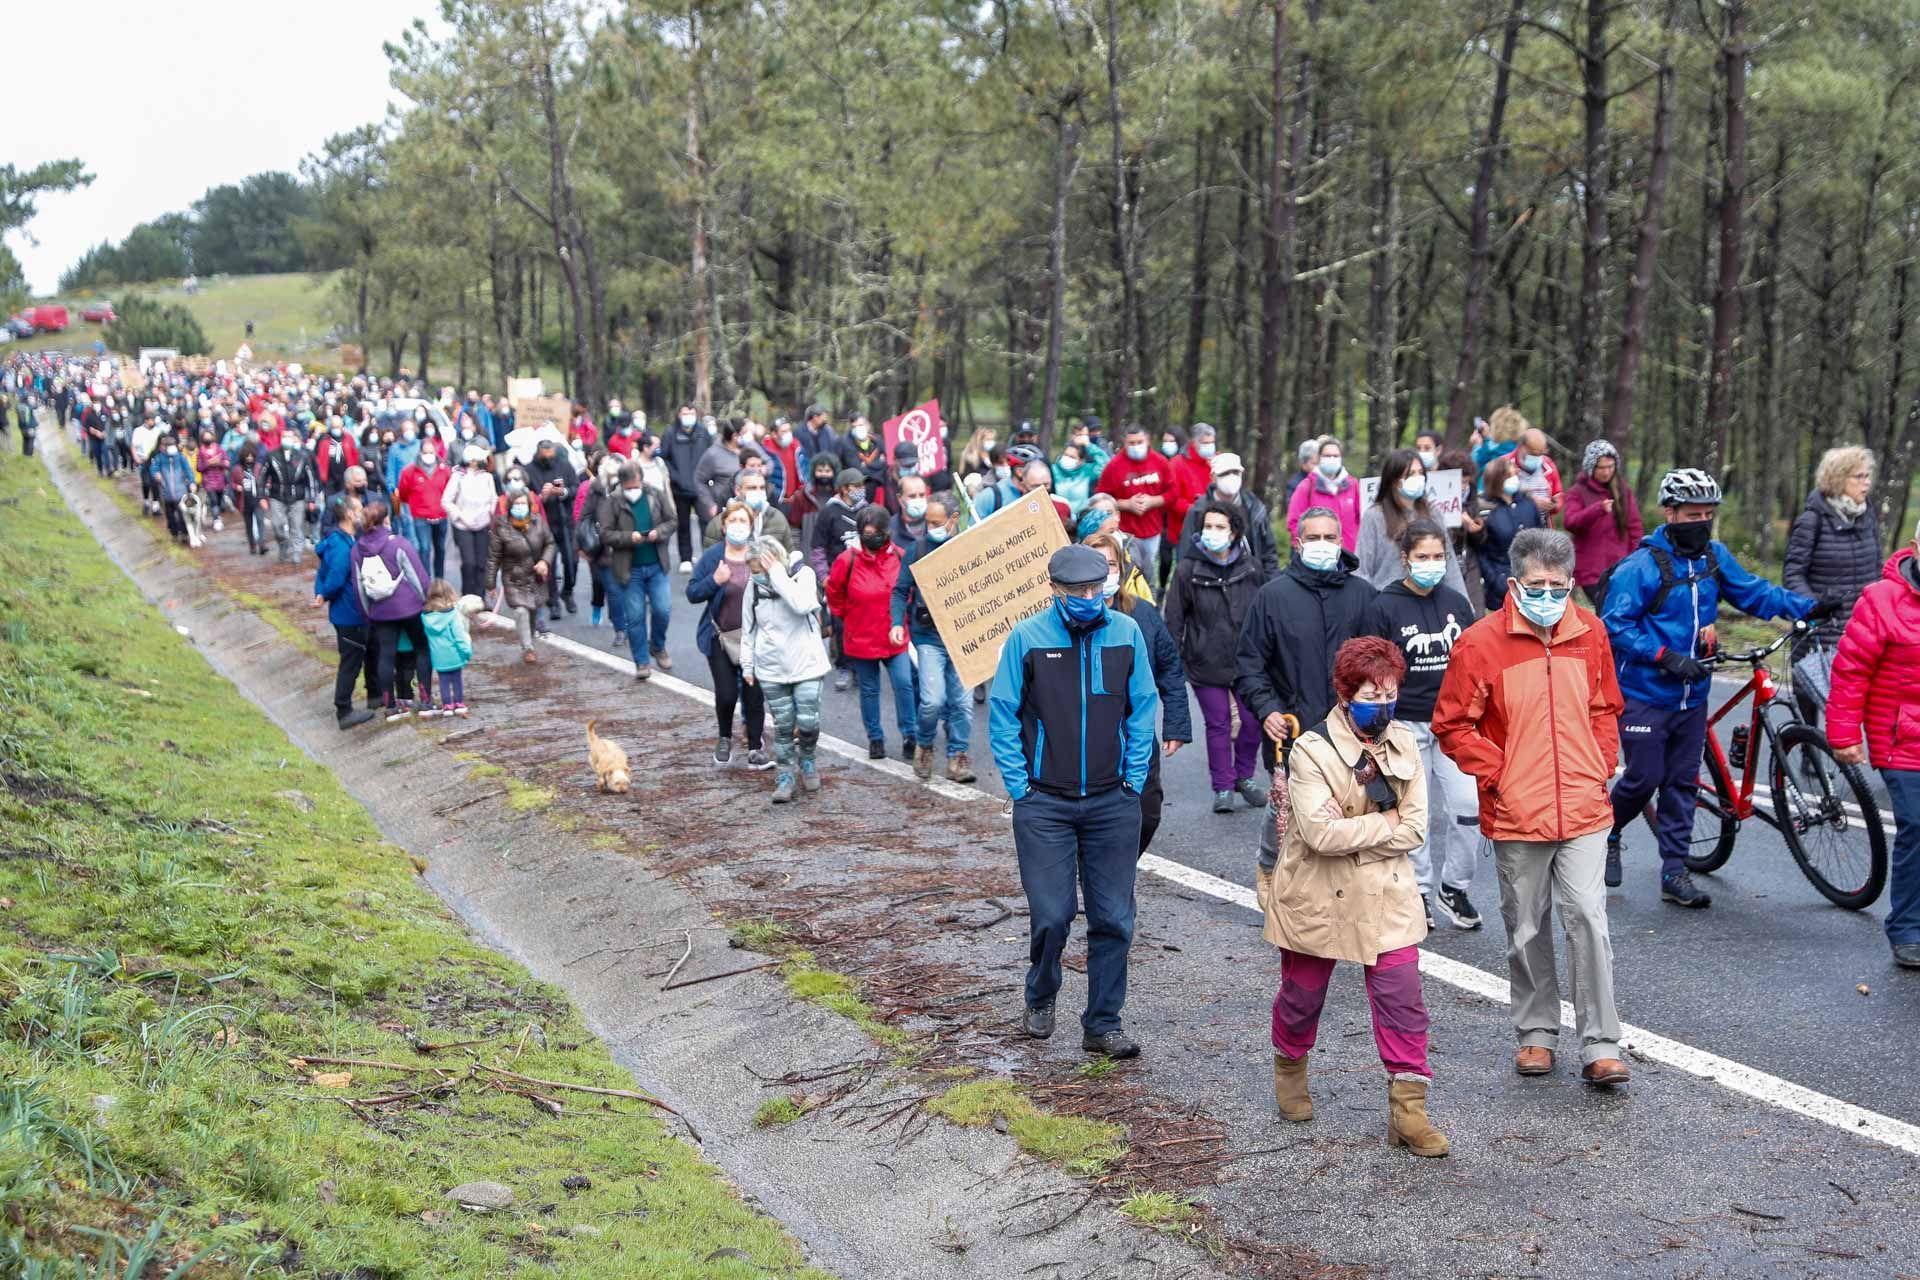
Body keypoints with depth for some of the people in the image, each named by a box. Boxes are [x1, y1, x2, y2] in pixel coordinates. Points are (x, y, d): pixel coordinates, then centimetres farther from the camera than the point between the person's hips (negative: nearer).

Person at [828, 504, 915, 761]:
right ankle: (875, 738, 25)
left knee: (904, 684, -8)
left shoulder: (899, 557, -6)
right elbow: (834, 592, 7)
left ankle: (910, 734, 7)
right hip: (861, 639, 0)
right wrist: (847, 616, 10)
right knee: (869, 690, 12)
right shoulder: (848, 560, -10)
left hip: (894, 638, 0)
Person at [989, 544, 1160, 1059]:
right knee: (1051, 915, -3)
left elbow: (1143, 709, 7)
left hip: (1113, 804, 2)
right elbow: (1002, 716, 0)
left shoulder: (1125, 632, 0)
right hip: (1044, 804, -2)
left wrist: (1134, 781, 3)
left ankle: (1103, 1025, 15)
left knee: (1113, 919, 3)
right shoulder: (1026, 637, -6)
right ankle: (1040, 1000, 25)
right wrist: (1020, 786, -4)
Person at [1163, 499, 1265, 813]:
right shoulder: (1188, 569, -6)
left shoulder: (1250, 567, 1)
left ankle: (1245, 777, 24)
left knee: (1252, 720, 3)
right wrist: (1173, 663, -5)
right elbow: (1174, 620, -2)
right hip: (1206, 662, -2)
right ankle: (1223, 787, 16)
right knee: (1218, 724, 4)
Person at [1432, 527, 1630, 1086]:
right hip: (1516, 815, -1)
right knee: (1527, 931, 10)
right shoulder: (1482, 642, -7)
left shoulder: (1590, 632, 5)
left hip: (1583, 811, 2)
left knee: (1588, 920, -7)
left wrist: (1602, 766, 6)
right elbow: (1452, 725, -2)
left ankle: (1600, 1048, 0)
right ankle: (1536, 1034, 27)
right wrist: (1497, 775, -8)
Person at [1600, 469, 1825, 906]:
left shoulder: (1715, 557, 5)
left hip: (1692, 694, 6)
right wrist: (1666, 657, -23)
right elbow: (1615, 624, -16)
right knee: (1645, 777, -2)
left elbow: (1753, 592, 10)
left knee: (1683, 782, 8)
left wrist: (1808, 607, -4)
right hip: (1645, 694, -6)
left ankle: (1674, 873, 14)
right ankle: (1606, 833, 26)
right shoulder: (1641, 566, -15)